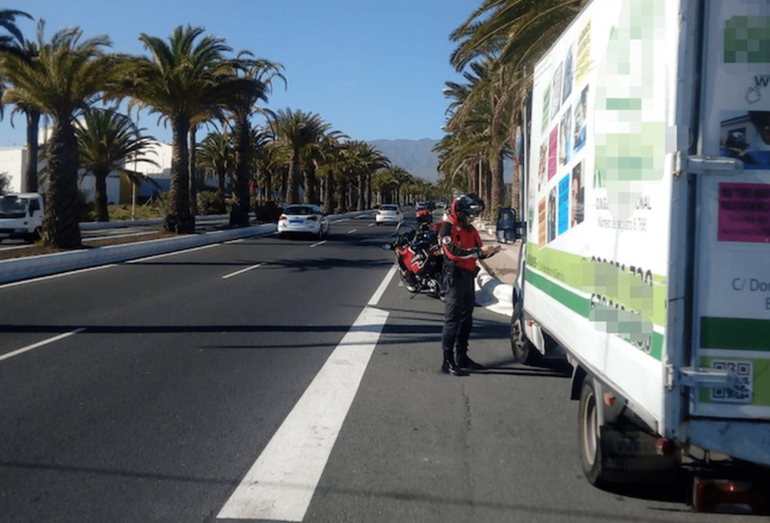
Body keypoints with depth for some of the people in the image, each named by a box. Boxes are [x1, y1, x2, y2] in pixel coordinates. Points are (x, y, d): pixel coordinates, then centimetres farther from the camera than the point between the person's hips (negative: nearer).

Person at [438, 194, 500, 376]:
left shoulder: (470, 229, 17)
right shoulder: (448, 228, -10)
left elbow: (475, 253, 16)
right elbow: (453, 252, -22)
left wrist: (488, 251, -4)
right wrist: (478, 251, -23)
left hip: (469, 277, 9)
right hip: (455, 277, -9)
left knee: (466, 319, 13)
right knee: (452, 319, -9)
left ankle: (462, 357, 23)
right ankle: (447, 361, -7)